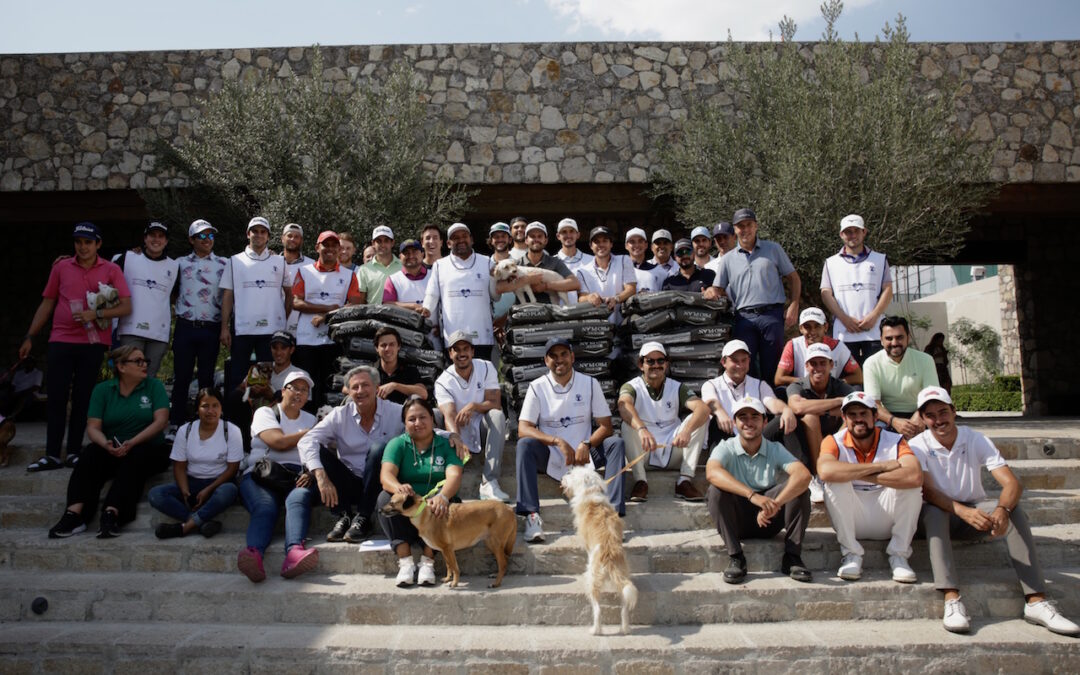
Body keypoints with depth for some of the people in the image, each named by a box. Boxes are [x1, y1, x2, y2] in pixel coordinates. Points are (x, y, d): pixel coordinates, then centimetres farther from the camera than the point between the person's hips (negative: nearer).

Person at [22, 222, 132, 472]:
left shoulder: (111, 270, 2)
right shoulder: (61, 267, 8)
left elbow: (126, 307, -4)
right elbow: (47, 304, 13)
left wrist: (95, 314, -17)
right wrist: (29, 337, 11)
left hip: (93, 343, -2)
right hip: (60, 341, 2)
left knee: (82, 398, 3)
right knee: (55, 397, -1)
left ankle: (74, 452, 11)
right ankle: (52, 455, 4)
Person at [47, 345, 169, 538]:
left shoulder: (154, 386, 1)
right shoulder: (102, 390, 6)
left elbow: (161, 421, -11)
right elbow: (93, 427, -2)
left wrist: (132, 443, -24)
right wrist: (106, 444, -24)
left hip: (148, 448, -2)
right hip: (112, 450, 2)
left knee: (135, 459, -34)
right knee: (91, 453, -27)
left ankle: (112, 514, -46)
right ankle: (74, 514, -38)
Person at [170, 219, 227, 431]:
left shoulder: (223, 264, 5)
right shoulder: (180, 263, 10)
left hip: (210, 328, -1)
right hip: (185, 326, 1)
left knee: (207, 378, 6)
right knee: (181, 376, 5)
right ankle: (175, 421, 13)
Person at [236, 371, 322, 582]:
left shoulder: (311, 420, 26)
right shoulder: (265, 413, 16)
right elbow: (278, 442, -4)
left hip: (297, 477, 1)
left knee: (298, 498, -35)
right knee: (265, 506, -35)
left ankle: (294, 552, -61)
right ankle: (254, 554, -62)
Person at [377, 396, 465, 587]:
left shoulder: (446, 444, 4)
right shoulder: (397, 444, 6)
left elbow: (454, 475, -14)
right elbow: (386, 475, -12)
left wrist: (442, 497, -38)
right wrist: (398, 488, -38)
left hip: (433, 513, -1)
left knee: (444, 496, -31)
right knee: (385, 498, -27)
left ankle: (428, 560, -28)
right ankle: (405, 561, -29)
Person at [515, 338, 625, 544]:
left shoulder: (590, 384, 1)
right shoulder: (537, 387, -3)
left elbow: (606, 426, -2)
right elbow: (523, 430, -12)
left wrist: (586, 445, -22)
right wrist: (557, 441, -27)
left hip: (583, 453, 1)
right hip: (550, 454, -1)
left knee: (616, 443, -23)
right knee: (525, 445, -29)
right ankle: (531, 514, -34)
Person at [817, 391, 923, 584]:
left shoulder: (894, 441, -8)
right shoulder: (834, 442, -9)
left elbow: (915, 477, -30)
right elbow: (825, 471, -34)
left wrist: (856, 474, -29)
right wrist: (881, 466, -29)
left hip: (887, 520, 1)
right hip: (851, 521, 0)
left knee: (910, 484, -24)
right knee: (836, 481, -27)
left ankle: (898, 555, -7)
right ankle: (851, 555, -12)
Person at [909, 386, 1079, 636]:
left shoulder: (977, 440, -7)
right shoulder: (918, 446, -12)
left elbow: (1012, 483, -18)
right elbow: (928, 492, -23)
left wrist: (1002, 509, -41)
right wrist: (963, 511, -42)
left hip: (975, 509, 2)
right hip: (940, 514, -2)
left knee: (1014, 510, -26)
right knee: (933, 512, -36)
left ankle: (1036, 601, -30)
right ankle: (952, 600, -46)